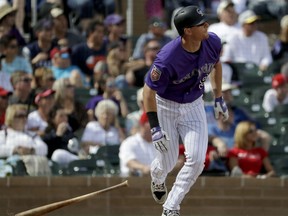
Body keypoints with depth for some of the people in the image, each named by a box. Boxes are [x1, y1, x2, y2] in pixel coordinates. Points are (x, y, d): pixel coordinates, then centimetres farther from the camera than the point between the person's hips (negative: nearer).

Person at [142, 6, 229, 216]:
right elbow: (149, 90, -23)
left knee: (196, 160, -10)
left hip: (194, 106, 4)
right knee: (169, 162, 6)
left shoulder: (213, 42, -18)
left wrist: (219, 98, 13)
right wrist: (155, 128, -25)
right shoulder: (167, 59, -34)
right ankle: (157, 178, 46)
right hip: (165, 106, -4)